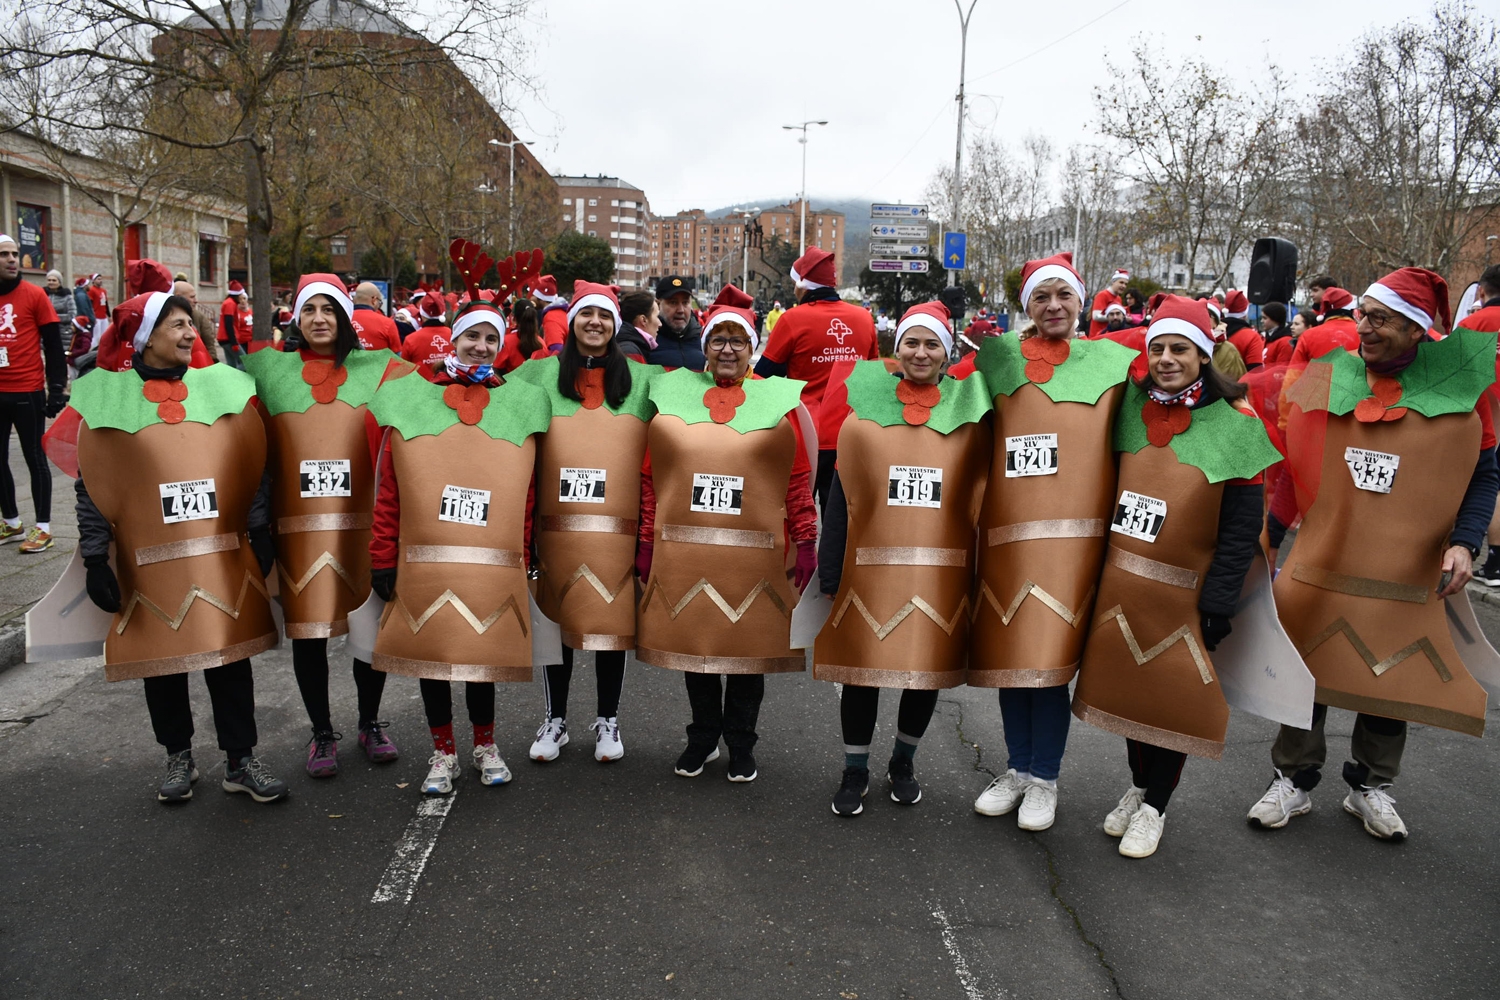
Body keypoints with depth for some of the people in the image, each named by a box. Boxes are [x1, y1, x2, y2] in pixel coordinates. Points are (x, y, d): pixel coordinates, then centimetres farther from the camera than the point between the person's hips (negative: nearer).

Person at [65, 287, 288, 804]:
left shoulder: (222, 387, 3)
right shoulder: (107, 396, -3)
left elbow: (252, 468, 6)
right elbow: (91, 486, -3)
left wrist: (260, 534, 3)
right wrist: (96, 558, -7)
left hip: (225, 558, 1)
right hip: (150, 563, -1)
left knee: (230, 654, 5)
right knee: (161, 659, 11)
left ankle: (241, 760, 18)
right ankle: (179, 758, 30)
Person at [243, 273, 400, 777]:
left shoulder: (377, 369, 6)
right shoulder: (270, 371, 7)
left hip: (362, 522, 0)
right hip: (298, 523, 0)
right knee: (308, 630, 5)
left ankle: (370, 722, 29)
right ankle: (322, 732, 23)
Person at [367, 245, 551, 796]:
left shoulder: (519, 405, 4)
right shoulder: (409, 399, 2)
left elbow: (525, 494, 6)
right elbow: (388, 491, 1)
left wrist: (524, 556, 6)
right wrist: (383, 560, 0)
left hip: (493, 565, 0)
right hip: (424, 563, 0)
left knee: (484, 652, 11)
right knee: (430, 652, 11)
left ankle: (485, 745, 33)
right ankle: (444, 751, 30)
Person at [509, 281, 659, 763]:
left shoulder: (642, 378, 8)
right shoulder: (541, 373, 7)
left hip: (619, 527, 0)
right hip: (557, 522, 1)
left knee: (613, 621, 5)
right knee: (556, 619, 9)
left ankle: (608, 720, 22)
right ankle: (555, 719, 25)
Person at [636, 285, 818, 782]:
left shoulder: (779, 400, 2)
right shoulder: (673, 395, 5)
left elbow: (799, 480, 1)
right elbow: (650, 476, 5)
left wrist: (806, 542, -4)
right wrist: (647, 543, 3)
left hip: (755, 553, -1)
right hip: (683, 552, 2)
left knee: (748, 645, 8)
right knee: (692, 642, 11)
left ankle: (741, 743, 27)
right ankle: (703, 736, 31)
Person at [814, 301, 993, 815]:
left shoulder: (969, 416, 4)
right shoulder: (864, 409, 2)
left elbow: (981, 495, 6)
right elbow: (838, 498, 2)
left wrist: (979, 574, 0)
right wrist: (828, 574, -3)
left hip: (940, 572, 1)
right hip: (869, 566, -1)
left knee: (930, 666, 11)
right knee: (862, 665, 6)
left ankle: (903, 762, 35)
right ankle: (855, 771, 25)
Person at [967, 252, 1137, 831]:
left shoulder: (1111, 362, 6)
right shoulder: (998, 359, 9)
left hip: (1071, 532, -2)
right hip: (1005, 527, 2)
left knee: (1049, 656, -1)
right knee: (1007, 650, 10)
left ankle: (1045, 778, 18)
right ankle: (1017, 769, 28)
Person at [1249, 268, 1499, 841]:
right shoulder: (1327, 379, -1)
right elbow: (1293, 467, 6)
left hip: (1407, 578, 0)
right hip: (1320, 567, 1)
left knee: (1393, 683, 11)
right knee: (1306, 671, 8)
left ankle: (1371, 787, 33)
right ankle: (1293, 782, 25)